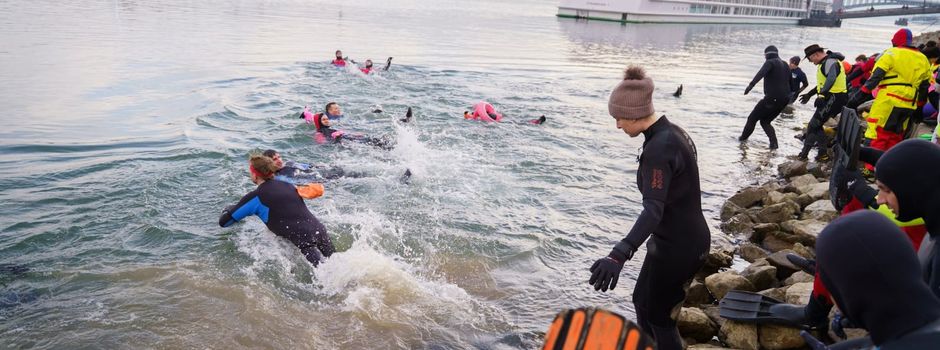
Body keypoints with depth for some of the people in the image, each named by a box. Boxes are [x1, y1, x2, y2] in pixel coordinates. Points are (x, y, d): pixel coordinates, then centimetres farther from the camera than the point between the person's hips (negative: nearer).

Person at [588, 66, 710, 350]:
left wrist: (619, 255, -51)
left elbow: (653, 209, -38)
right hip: (687, 238, 10)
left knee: (658, 315, 9)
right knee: (642, 301, 22)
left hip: (677, 246, -10)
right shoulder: (672, 132, 3)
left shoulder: (658, 148, -27)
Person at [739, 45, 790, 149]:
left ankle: (743, 137, 20)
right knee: (765, 121, 17)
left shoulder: (770, 62, -6)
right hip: (785, 99, 8)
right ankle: (773, 142, -2)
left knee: (752, 118, 9)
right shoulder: (785, 65, 19)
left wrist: (751, 84, -41)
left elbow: (761, 73, -28)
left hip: (772, 98, -8)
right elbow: (790, 82, 29)